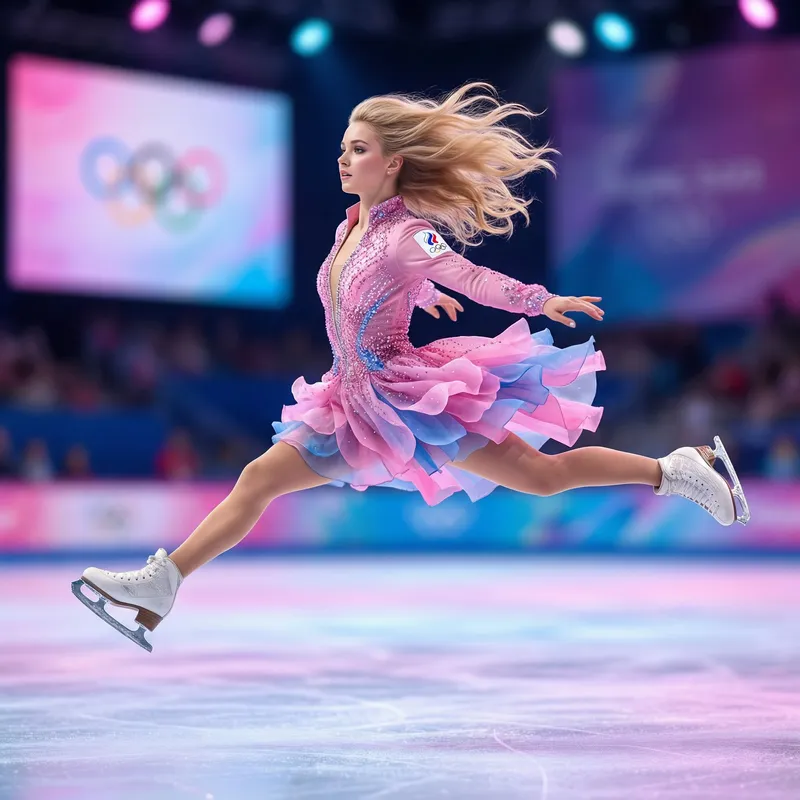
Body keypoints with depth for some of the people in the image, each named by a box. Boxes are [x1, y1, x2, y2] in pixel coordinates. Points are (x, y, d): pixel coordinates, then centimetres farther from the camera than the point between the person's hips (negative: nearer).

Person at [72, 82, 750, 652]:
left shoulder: (405, 234, -16)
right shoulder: (350, 227, 7)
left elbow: (466, 275, -31)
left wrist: (542, 302, -46)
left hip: (409, 394, -8)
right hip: (356, 406, 8)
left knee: (541, 474, -3)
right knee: (258, 480, 2)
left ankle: (680, 469, 10)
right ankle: (160, 586, 5)